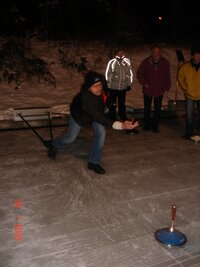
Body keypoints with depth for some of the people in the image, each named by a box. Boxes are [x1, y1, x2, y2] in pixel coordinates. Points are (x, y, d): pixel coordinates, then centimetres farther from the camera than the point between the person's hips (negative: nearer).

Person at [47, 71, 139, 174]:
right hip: (79, 115, -5)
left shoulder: (98, 90, -29)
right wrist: (121, 125, -62)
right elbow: (99, 118, -52)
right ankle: (54, 146, 48)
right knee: (70, 137, 12)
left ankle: (93, 162, -1)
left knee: (101, 131, -16)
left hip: (96, 113, 5)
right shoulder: (86, 99, -48)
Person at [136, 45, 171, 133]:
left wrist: (167, 87, 0)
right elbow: (139, 73, 2)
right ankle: (147, 125, 26)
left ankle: (155, 126, 20)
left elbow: (167, 76, 4)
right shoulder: (146, 62, -8)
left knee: (157, 109, 7)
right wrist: (144, 83, -7)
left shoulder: (165, 62, -5)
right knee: (147, 108, 11)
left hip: (159, 90, 0)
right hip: (148, 89, 0)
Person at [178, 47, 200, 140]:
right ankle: (189, 133, 16)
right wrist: (186, 89, 1)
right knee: (189, 115, 3)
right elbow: (180, 78, 5)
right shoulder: (185, 66, -8)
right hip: (190, 95, -1)